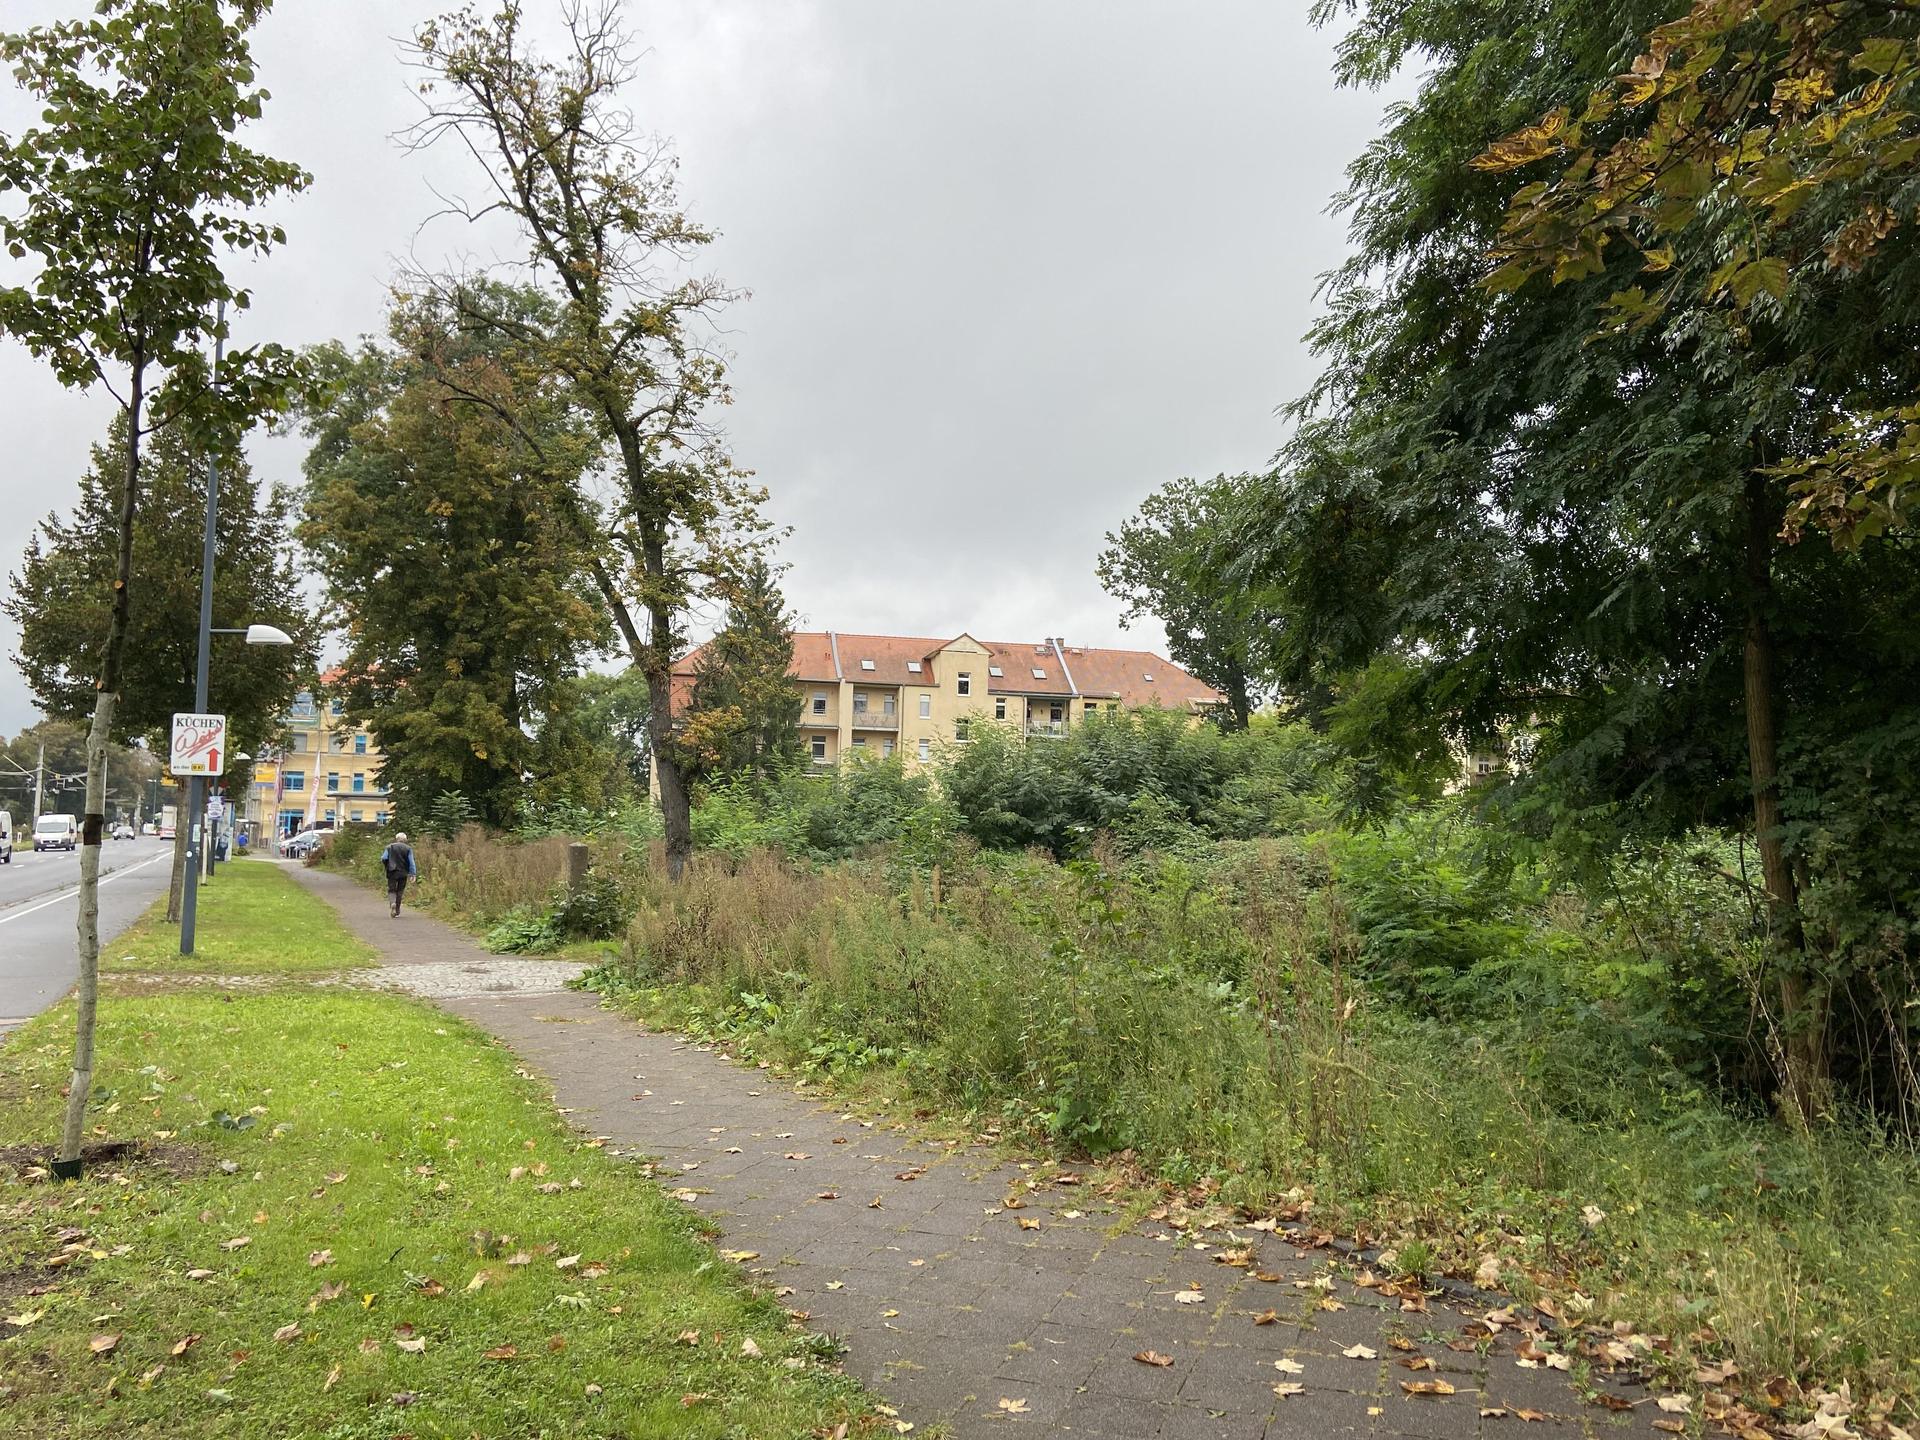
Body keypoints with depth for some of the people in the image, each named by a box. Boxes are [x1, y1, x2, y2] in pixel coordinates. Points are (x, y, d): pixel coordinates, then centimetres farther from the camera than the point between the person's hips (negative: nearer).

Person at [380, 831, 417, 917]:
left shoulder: (389, 847, 3)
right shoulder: (408, 848, 0)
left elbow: (383, 859, -3)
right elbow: (411, 862, -5)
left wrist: (386, 867, 14)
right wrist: (412, 874, -4)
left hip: (392, 873, 0)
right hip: (403, 873, 0)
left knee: (391, 890, 7)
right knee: (400, 891, 10)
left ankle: (393, 902, -24)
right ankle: (397, 912, 13)